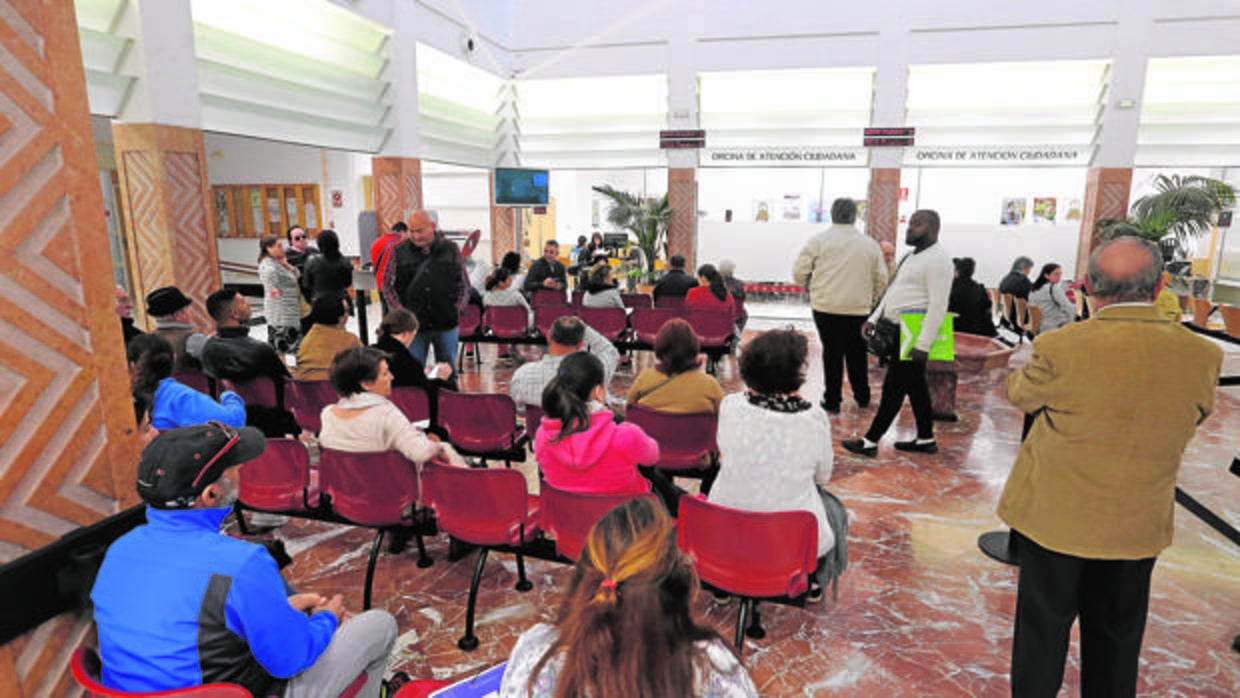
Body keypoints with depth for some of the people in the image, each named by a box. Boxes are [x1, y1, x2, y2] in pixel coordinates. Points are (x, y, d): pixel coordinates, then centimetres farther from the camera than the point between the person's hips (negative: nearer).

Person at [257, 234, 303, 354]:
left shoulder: (279, 262, 16)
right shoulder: (267, 263, -13)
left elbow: (297, 275, 13)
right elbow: (269, 272, -35)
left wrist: (286, 264, -1)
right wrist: (274, 288, -25)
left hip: (291, 309, 10)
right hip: (280, 311, -10)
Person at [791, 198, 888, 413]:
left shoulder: (819, 240, -3)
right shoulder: (871, 244, 6)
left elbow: (799, 271, -5)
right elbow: (882, 279, 10)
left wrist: (808, 286, 15)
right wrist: (872, 301, 24)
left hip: (826, 307, -2)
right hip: (859, 309, 2)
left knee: (832, 353, 5)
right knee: (857, 353, 15)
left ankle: (832, 401, 12)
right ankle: (862, 398, 28)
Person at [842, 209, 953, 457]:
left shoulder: (938, 259, -14)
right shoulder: (913, 257, 18)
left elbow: (938, 306, -21)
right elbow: (892, 292, 23)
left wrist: (923, 344, -24)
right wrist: (873, 319, 15)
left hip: (913, 335, -10)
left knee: (894, 388, -5)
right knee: (915, 386, 15)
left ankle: (870, 442, 1)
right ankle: (926, 439, 25)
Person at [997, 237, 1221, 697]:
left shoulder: (1061, 348, -25)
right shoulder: (1202, 355, -13)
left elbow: (1019, 396, -5)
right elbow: (1195, 417, 6)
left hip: (1055, 517, -3)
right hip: (1138, 526, 3)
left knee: (1044, 627, 16)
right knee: (1116, 640, 23)